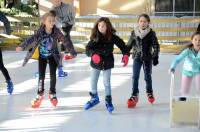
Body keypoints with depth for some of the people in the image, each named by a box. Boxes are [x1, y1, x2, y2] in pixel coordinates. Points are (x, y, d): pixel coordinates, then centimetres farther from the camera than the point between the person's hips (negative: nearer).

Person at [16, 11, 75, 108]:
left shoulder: (56, 31, -20)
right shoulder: (40, 32, -23)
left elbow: (64, 41, -14)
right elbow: (31, 39, -33)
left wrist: (72, 51, -11)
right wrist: (22, 46, -48)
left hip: (52, 56, 1)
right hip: (42, 56, 0)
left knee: (53, 75, 0)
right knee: (41, 76, 1)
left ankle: (52, 93, 20)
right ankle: (40, 94, 20)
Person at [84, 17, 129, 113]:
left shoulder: (112, 37, -13)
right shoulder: (95, 37, -14)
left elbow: (121, 44, -3)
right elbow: (88, 48, -20)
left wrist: (126, 55, -14)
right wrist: (93, 54, -39)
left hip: (107, 63, -2)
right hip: (96, 63, 2)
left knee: (106, 82, -1)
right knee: (93, 82, 14)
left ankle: (108, 101, 18)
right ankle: (94, 98, 37)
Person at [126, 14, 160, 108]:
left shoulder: (151, 33, -9)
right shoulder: (134, 33, -3)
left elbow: (156, 46, -6)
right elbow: (129, 45, 7)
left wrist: (156, 57, -11)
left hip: (148, 58, -1)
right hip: (137, 57, 1)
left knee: (148, 76, 11)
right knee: (135, 77, -4)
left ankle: (149, 92, 33)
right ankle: (134, 96, 2)